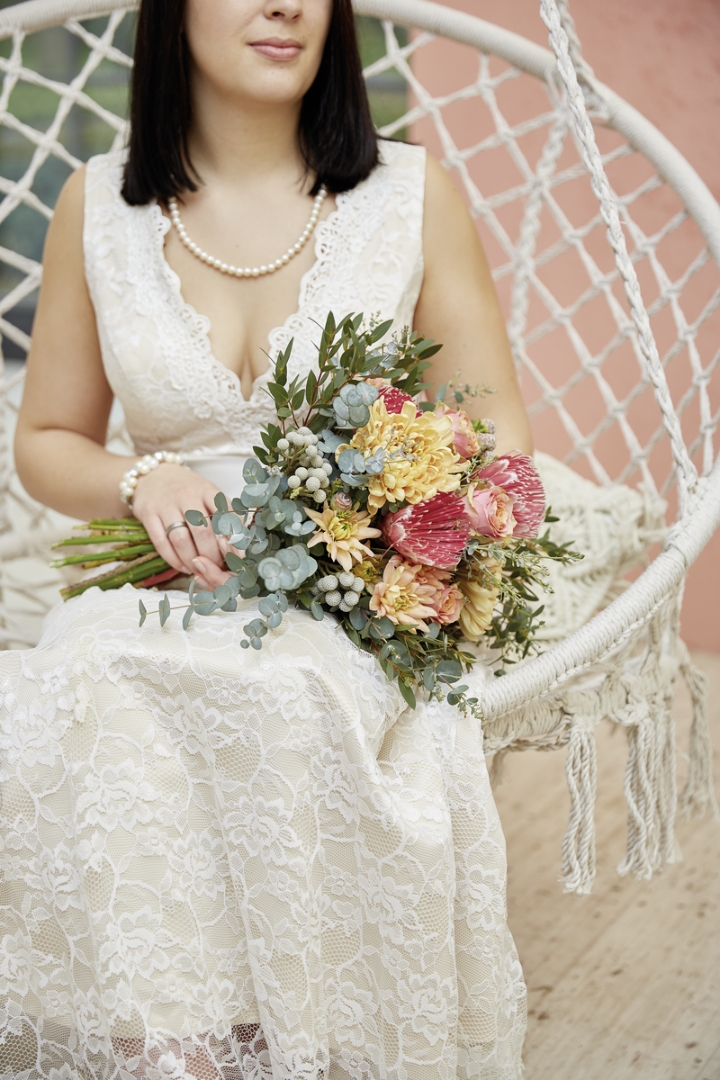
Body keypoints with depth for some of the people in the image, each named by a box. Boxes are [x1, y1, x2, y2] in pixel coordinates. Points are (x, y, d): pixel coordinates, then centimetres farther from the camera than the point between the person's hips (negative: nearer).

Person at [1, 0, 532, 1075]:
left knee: (290, 710, -34)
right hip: (160, 610, 2)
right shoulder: (98, 205, 7)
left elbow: (497, 429, 6)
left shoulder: (413, 193, 4)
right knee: (98, 709, -31)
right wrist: (144, 483, -7)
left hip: (361, 619, -1)